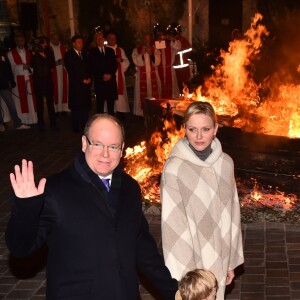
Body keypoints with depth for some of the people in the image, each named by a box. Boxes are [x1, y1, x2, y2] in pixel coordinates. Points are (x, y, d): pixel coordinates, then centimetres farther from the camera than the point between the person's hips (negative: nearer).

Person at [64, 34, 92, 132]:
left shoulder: (84, 53, 17)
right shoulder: (69, 55, -1)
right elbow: (71, 70, -8)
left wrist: (89, 78, 0)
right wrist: (82, 80, -10)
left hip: (86, 83, 5)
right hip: (75, 85, -5)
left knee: (85, 106, 0)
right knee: (76, 107, -1)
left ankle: (84, 127, 6)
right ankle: (76, 127, 6)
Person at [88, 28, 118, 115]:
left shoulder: (110, 50, 16)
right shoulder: (92, 52, 4)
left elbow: (115, 64, 12)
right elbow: (92, 67, -2)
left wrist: (110, 74, -4)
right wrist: (102, 75, -9)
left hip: (111, 80, 3)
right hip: (99, 81, -3)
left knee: (111, 103, 2)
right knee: (100, 103, -4)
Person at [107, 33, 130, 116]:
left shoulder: (120, 50, 16)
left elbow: (127, 62, 11)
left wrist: (121, 60, -9)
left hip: (119, 76, 3)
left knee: (120, 93, -1)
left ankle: (120, 112, 4)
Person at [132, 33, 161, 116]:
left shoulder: (155, 49, 9)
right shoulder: (136, 50, 5)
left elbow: (157, 62, 0)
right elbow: (136, 62, -6)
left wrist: (151, 54, -12)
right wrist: (142, 53, -13)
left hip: (153, 75, 2)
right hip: (141, 75, -2)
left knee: (154, 93, -3)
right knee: (143, 94, -6)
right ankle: (143, 112, -1)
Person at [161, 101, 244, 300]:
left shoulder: (226, 163, -2)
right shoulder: (174, 168, -17)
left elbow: (232, 214, 5)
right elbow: (173, 226, -14)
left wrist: (231, 261, 8)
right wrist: (181, 274, -12)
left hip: (218, 260, 4)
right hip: (190, 261, -4)